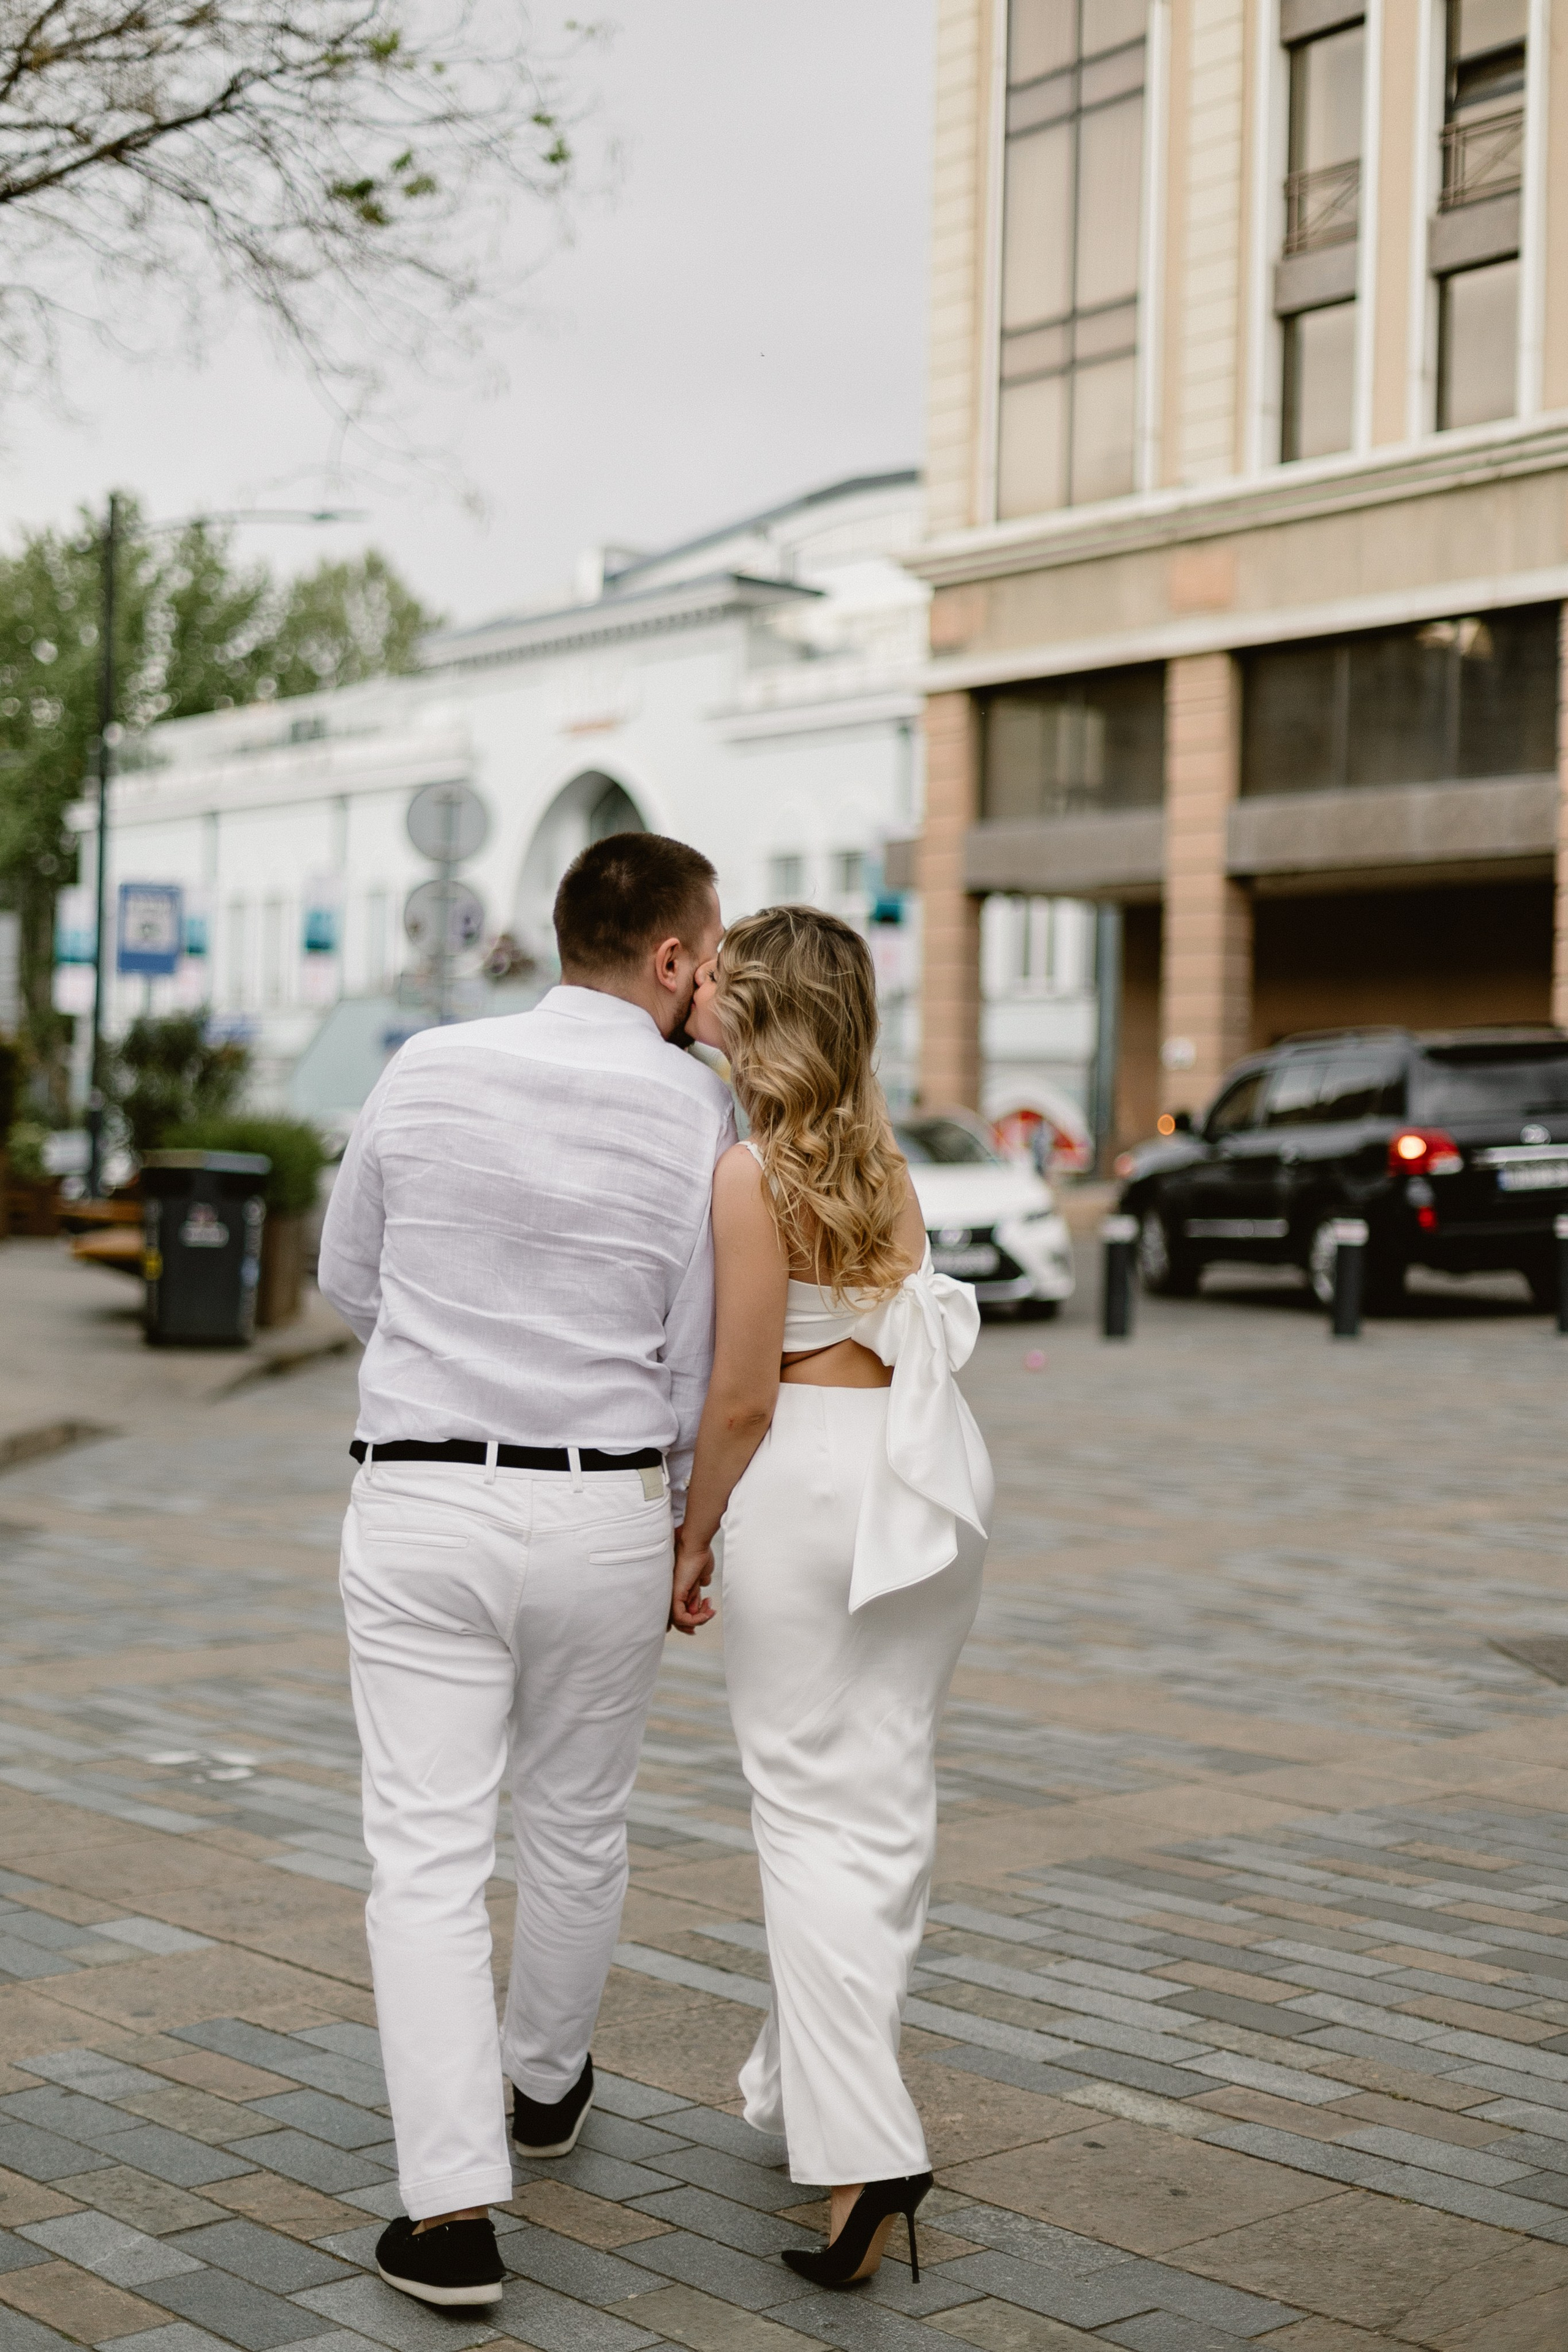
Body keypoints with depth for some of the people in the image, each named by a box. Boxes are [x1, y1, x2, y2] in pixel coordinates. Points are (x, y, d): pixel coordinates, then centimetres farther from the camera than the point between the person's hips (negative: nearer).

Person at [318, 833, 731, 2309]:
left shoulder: (425, 1073, -1)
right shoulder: (699, 1122, -7)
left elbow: (348, 1279, 11)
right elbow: (701, 1372, -3)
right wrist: (689, 1534, 11)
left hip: (420, 1504, 0)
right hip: (604, 1515, 0)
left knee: (428, 1851, 1)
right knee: (576, 1824, 21)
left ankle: (452, 2202, -7)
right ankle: (545, 2082, 43)